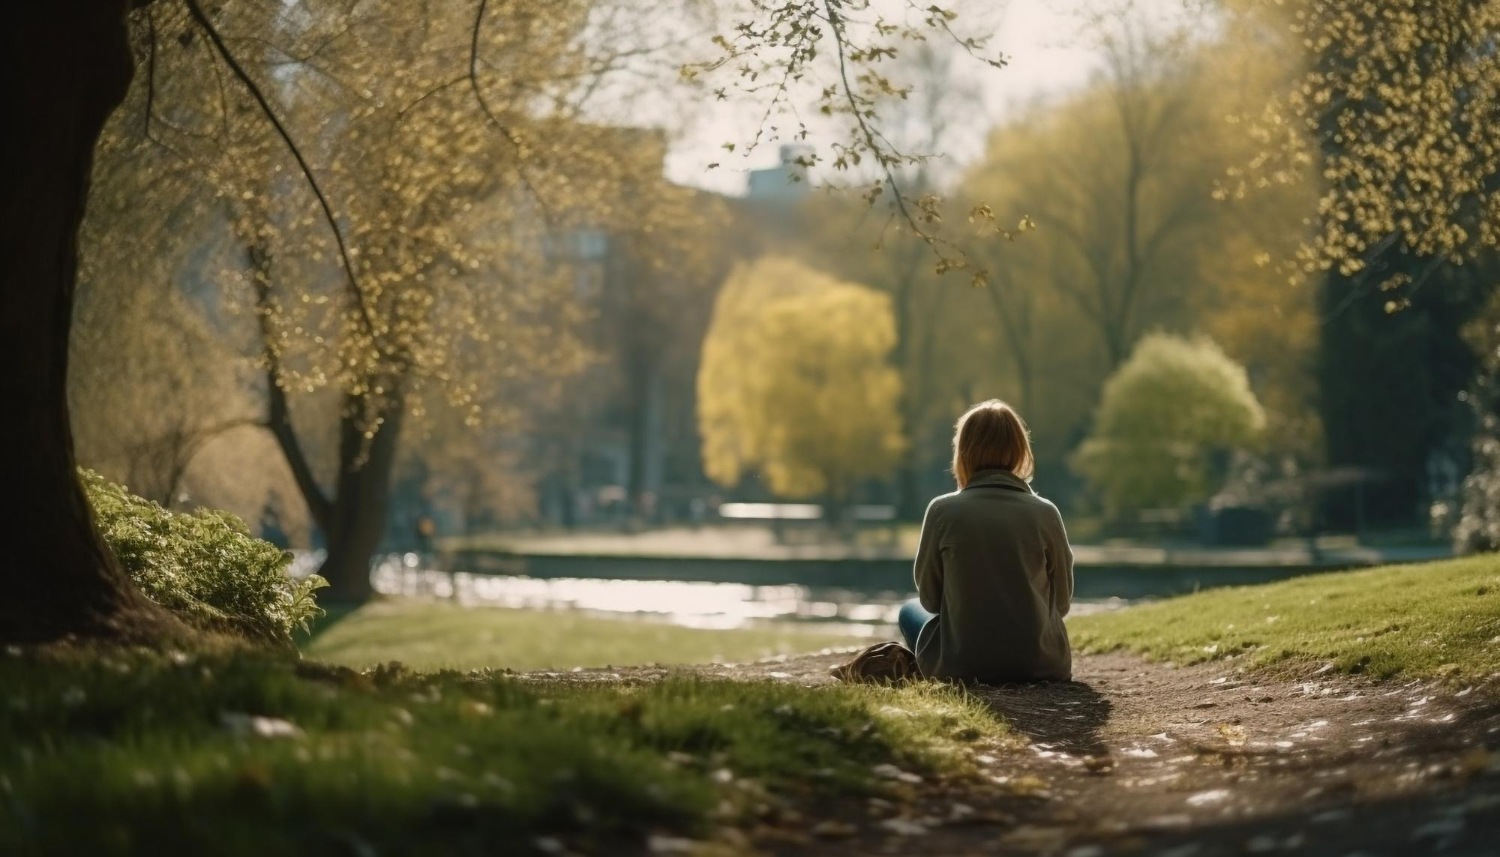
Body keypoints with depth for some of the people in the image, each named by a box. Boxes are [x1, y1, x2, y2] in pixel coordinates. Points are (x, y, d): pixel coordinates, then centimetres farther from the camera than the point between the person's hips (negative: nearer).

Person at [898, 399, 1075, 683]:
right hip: (1040, 665, 2)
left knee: (910, 610, 30)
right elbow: (1061, 602, 5)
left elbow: (929, 598, 2)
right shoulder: (1045, 513, -5)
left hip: (962, 664, -2)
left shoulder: (943, 511, -8)